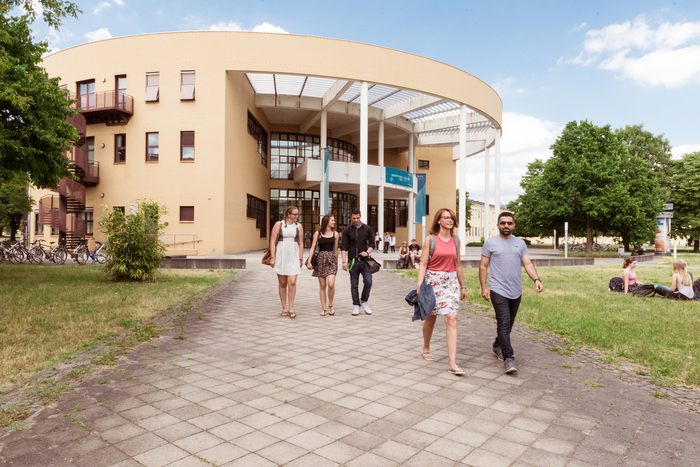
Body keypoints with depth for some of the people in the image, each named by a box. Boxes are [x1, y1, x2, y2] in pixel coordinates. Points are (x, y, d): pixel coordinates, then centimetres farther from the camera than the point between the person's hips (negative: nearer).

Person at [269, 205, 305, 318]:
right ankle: (284, 309, 17)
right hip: (280, 255, -1)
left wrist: (301, 258, 5)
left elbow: (301, 243, 9)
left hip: (293, 256, 1)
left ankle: (291, 309, 0)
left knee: (292, 282, -10)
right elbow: (273, 242, -1)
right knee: (282, 283, 6)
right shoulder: (278, 224, 0)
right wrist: (272, 257, -8)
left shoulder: (298, 226, 6)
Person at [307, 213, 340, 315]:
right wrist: (309, 261, -8)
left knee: (331, 284, -15)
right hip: (320, 259, 0)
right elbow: (313, 248, 1)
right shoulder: (318, 234, 3)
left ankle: (330, 305, 7)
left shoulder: (335, 234, 8)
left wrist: (336, 262, 18)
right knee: (322, 286, 3)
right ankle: (324, 308, 12)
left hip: (331, 259, 1)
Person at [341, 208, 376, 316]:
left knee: (368, 281, -10)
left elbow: (372, 243, 11)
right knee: (354, 285, 4)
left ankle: (364, 301, 12)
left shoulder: (367, 228, 6)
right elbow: (343, 246, 0)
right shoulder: (347, 230, 2)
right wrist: (344, 261, -8)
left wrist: (367, 252, -8)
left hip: (364, 260, 1)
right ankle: (356, 305, 15)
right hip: (353, 261, 0)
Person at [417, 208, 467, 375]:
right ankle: (426, 348, 38)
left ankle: (452, 363, -8)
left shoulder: (455, 240, 7)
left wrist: (463, 286, 16)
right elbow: (423, 264, -6)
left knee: (452, 319, -9)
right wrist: (420, 285, -16)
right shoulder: (430, 239, -4)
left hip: (451, 281, 3)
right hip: (432, 280, -2)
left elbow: (458, 264, 14)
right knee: (431, 317, 12)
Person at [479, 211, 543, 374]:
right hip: (498, 291, -4)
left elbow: (528, 264, 5)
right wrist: (483, 287, -5)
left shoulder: (520, 243, 11)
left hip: (516, 292, 4)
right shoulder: (490, 243, 1)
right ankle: (508, 358, -9)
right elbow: (483, 266, 2)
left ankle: (497, 346, 34)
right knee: (504, 324, -11)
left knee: (508, 324, 14)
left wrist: (536, 279, -12)